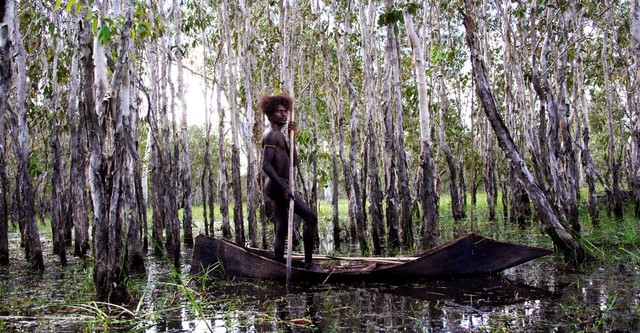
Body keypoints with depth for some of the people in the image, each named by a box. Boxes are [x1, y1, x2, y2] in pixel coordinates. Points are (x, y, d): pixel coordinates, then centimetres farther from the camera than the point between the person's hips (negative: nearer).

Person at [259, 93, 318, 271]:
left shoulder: (279, 135, 21)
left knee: (281, 230, 9)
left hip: (277, 186, 10)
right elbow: (266, 165, -21)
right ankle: (309, 262, -11)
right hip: (278, 185, -10)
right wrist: (284, 187, -26)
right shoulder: (271, 134, -10)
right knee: (311, 217, -13)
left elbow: (294, 161, 18)